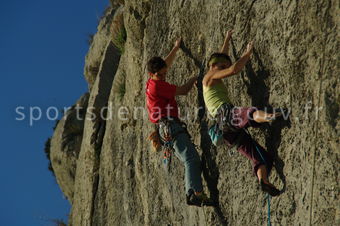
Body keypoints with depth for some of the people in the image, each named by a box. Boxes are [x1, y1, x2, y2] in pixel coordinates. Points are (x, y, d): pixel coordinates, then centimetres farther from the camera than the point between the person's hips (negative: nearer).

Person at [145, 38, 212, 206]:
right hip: (169, 125, -11)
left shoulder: (152, 82, 20)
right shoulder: (157, 85, -9)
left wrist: (176, 48, 48)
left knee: (190, 160, 5)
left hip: (165, 128, 11)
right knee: (191, 158, -24)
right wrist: (195, 78, 15)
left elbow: (167, 63, 39)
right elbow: (183, 90, -2)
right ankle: (195, 193, -38)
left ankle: (192, 194, -6)